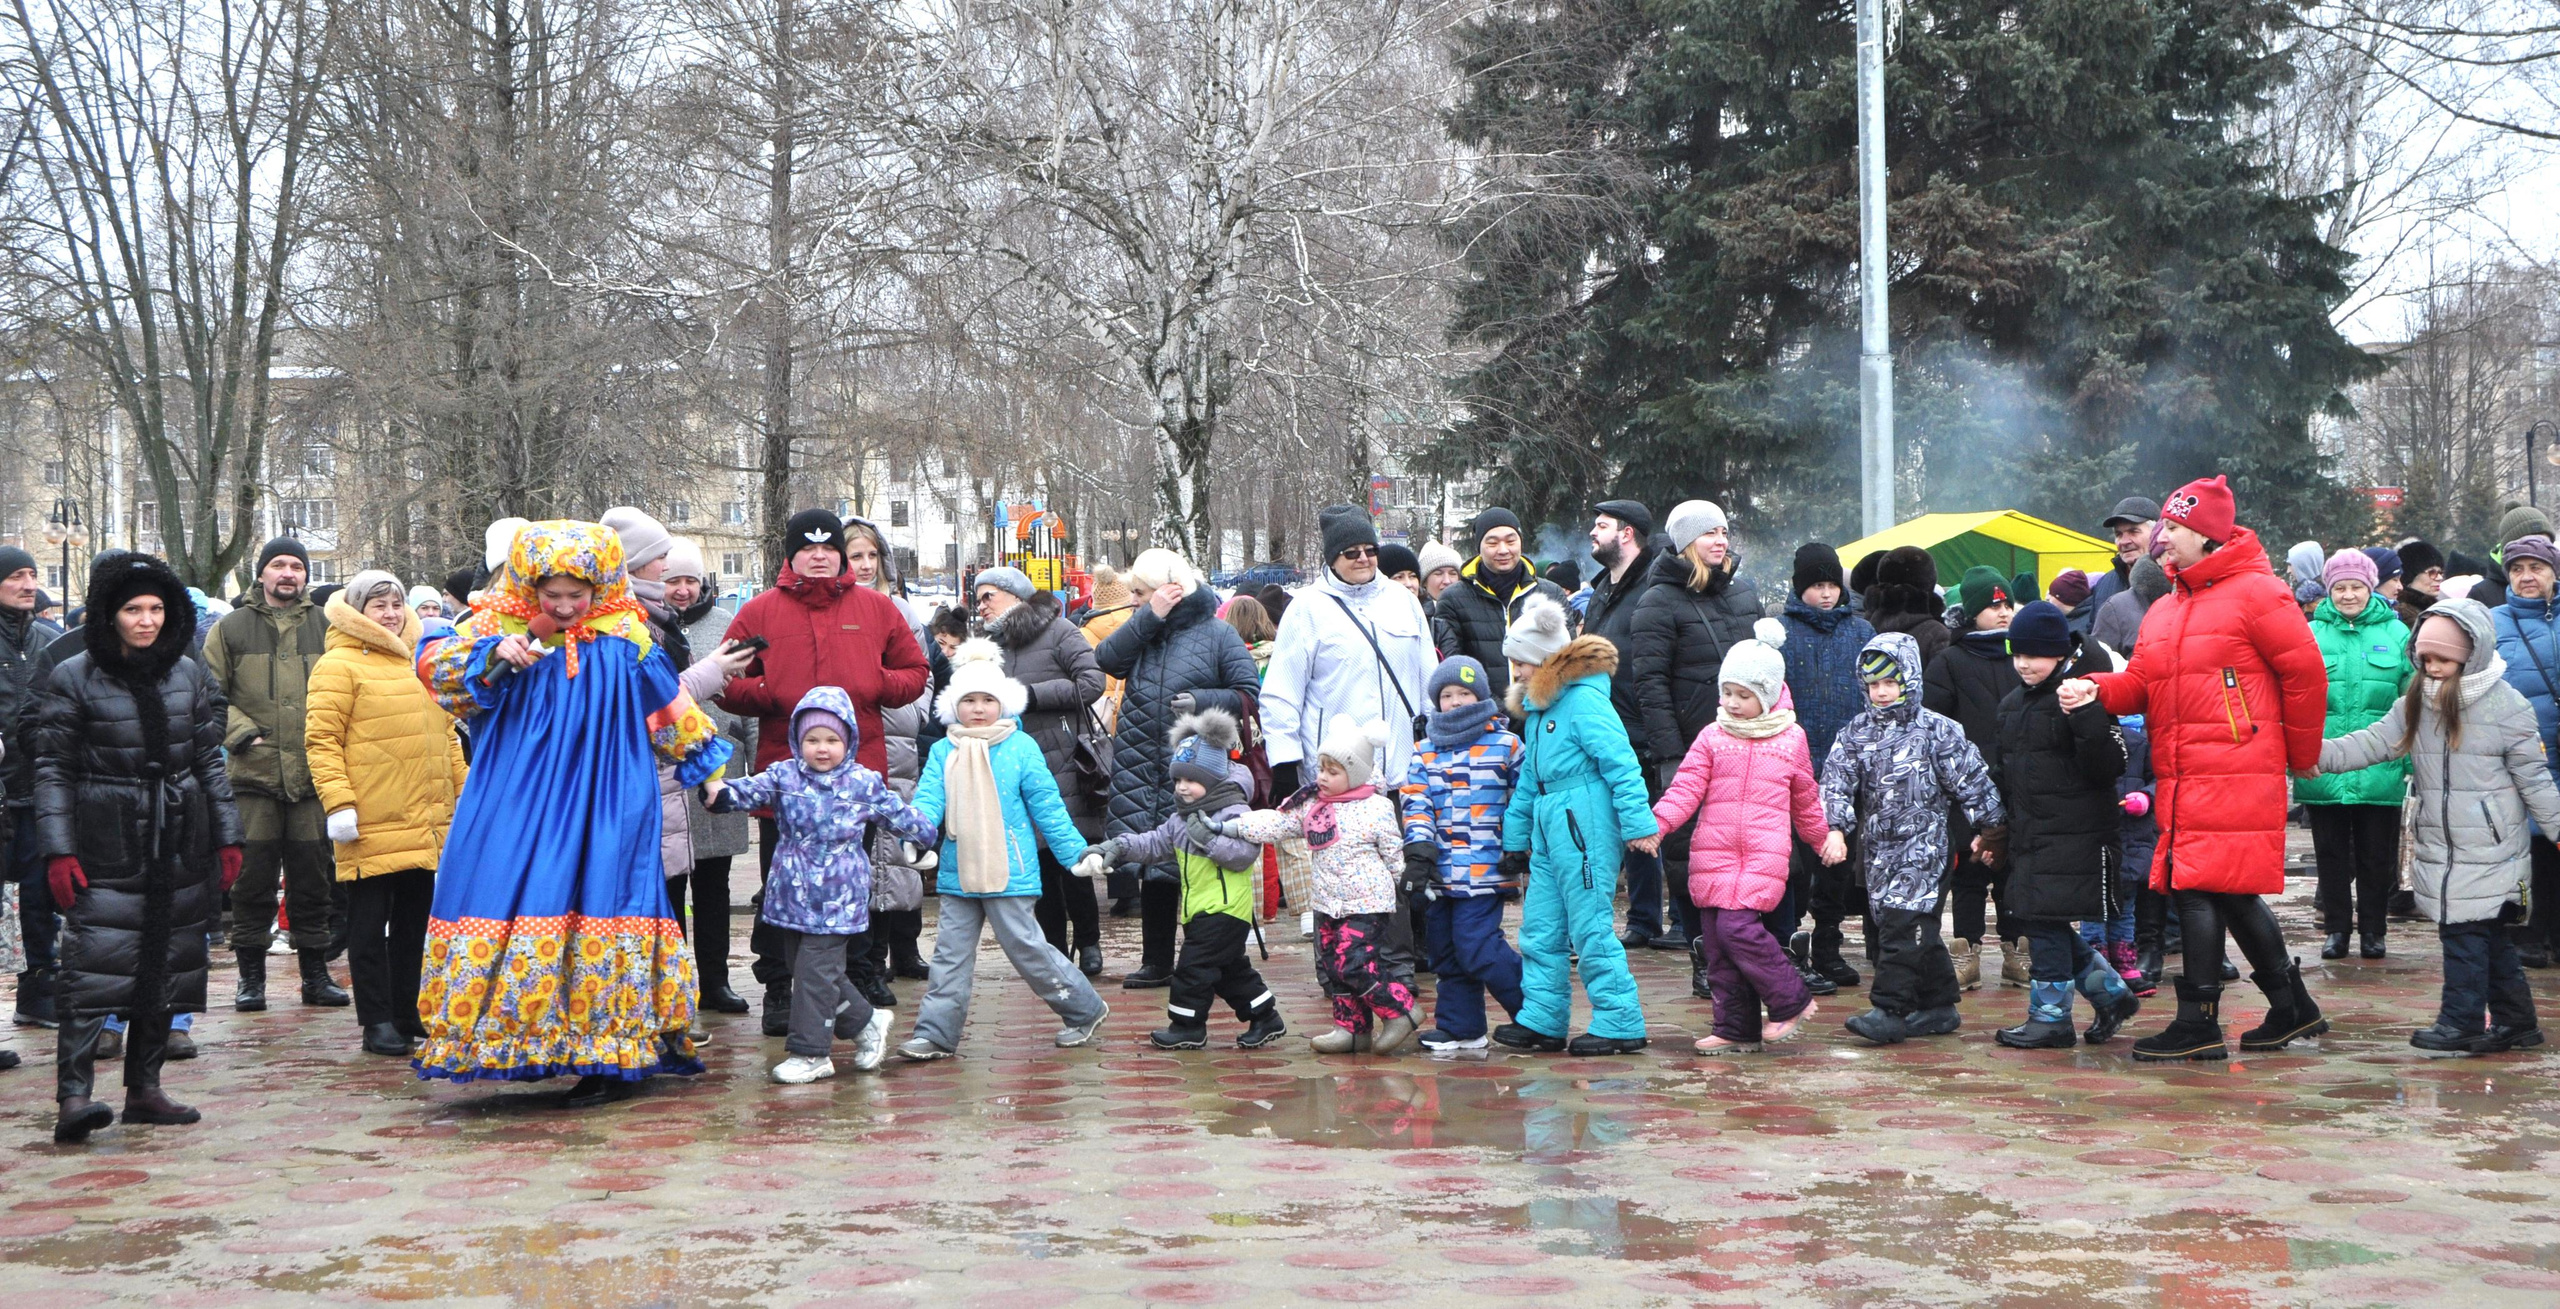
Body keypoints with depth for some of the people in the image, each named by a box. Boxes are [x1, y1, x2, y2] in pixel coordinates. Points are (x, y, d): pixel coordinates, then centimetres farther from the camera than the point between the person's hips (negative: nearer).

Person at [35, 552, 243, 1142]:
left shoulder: (189, 675, 10)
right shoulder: (72, 678, -2)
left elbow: (209, 761, 14)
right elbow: (53, 770, -3)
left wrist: (226, 837, 10)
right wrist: (58, 850, -10)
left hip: (179, 843, 5)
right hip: (106, 846, -5)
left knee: (166, 964, 7)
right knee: (96, 964, -14)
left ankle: (144, 1087, 16)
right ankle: (73, 1095, -17)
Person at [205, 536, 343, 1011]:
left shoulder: (324, 628, 11)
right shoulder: (232, 628, 6)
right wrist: (244, 733, -8)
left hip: (311, 774, 2)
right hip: (254, 774, -2)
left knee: (313, 877, 6)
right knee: (252, 876, 2)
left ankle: (315, 974, 15)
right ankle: (251, 976, 11)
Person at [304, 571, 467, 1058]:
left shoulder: (420, 663, 19)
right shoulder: (339, 666, -4)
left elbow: (446, 734, 25)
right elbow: (321, 740, -10)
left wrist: (464, 791, 20)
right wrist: (338, 802, -17)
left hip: (426, 824, 7)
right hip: (372, 824, -7)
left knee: (414, 919, 12)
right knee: (370, 923, 0)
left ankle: (407, 1012, 22)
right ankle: (377, 1022, 5)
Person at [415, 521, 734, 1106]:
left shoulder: (626, 639, -1)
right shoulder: (500, 628, 1)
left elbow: (670, 711, 9)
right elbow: (434, 666, -7)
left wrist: (706, 771, 16)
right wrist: (494, 655, -24)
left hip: (604, 810, -2)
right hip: (516, 805, 2)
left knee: (599, 911, -3)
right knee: (500, 902, 0)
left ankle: (612, 1060, 3)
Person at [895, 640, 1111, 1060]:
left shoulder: (1021, 748, -5)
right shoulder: (943, 752, 5)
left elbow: (1048, 807, -2)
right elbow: (928, 800, -6)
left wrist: (1076, 854, -4)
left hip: (1009, 871, -4)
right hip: (957, 873, 4)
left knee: (1025, 946, 0)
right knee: (951, 952, 7)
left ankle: (1085, 1009, 15)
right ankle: (935, 1033, 13)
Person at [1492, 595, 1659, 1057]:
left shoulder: (1585, 701, -13)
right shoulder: (1537, 708, 17)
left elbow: (1622, 764, -18)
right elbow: (1528, 778, 26)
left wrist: (1638, 824, -21)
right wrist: (1514, 839, 28)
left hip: (1585, 825, -10)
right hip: (1548, 828, 10)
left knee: (1590, 928, -6)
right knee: (1541, 927, 11)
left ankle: (1621, 1023, 1)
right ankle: (1542, 1021, 19)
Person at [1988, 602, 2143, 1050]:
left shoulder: (2081, 696, -10)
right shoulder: (2012, 704, 15)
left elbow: (2110, 768, -17)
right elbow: (2003, 772, 24)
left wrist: (2087, 720, -29)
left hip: (2074, 837, -8)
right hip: (2029, 836, 8)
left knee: (2047, 921, -7)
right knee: (2039, 924, 10)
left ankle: (2050, 1018, 4)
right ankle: (2112, 994, 26)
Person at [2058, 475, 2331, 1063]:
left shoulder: (2256, 594, -5)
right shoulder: (2165, 611, 20)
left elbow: (2306, 674, -4)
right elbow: (2141, 681, 14)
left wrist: (2301, 755, 2)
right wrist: (2095, 688, -7)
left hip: (2236, 774, -8)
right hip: (2181, 779, 8)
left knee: (2203, 889, -9)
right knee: (2232, 895, 12)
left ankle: (2198, 1024, -3)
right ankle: (2293, 1009, 25)